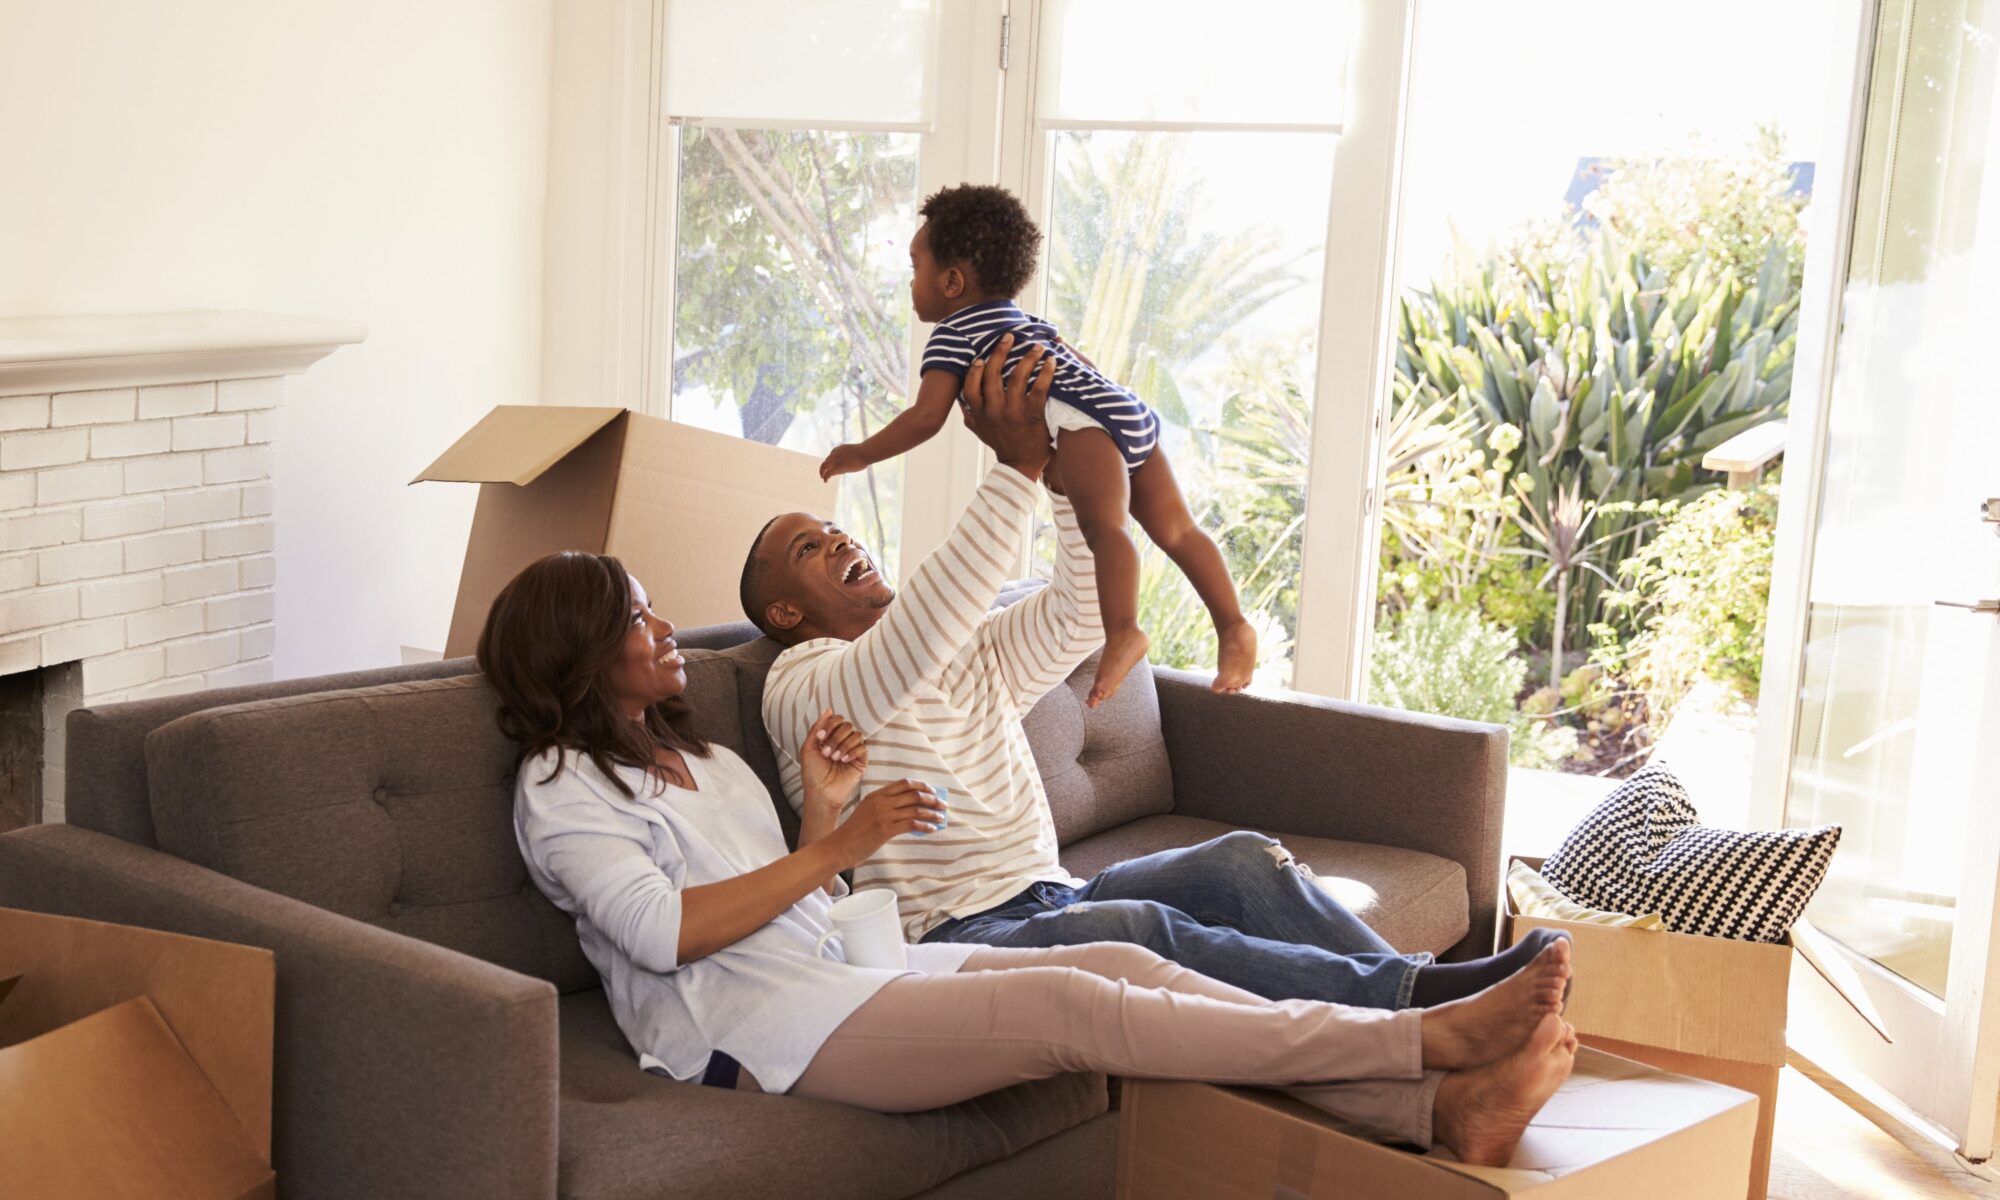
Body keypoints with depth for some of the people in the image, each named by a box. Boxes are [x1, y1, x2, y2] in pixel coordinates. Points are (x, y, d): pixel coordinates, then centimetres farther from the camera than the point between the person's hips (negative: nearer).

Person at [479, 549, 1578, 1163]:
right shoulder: (560, 785, 1)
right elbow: (664, 930, -14)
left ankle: (1444, 1111, -25)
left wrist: (822, 810, 5)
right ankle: (1429, 1038, -28)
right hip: (754, 1025, -8)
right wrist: (838, 844, -10)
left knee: (1127, 967, -14)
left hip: (842, 968, 8)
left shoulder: (707, 762, 26)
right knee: (1070, 1007, -25)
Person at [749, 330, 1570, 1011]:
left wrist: (1073, 462, 2)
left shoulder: (972, 655, 24)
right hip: (953, 937, -7)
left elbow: (1082, 613, 13)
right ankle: (1415, 1000, -41)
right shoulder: (802, 687, -1)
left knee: (1242, 860, -17)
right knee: (1136, 929, -34)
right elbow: (917, 638, -22)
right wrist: (1016, 468, -23)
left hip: (1049, 897, 8)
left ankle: (1425, 991, -30)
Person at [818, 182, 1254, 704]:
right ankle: (1233, 628, 5)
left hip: (1088, 421, -9)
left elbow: (926, 417, -2)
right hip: (1134, 413, 9)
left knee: (1103, 523, -27)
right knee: (1175, 528, 9)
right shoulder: (1025, 320, 33)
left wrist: (862, 454, 8)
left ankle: (1123, 633, -45)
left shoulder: (954, 333, 7)